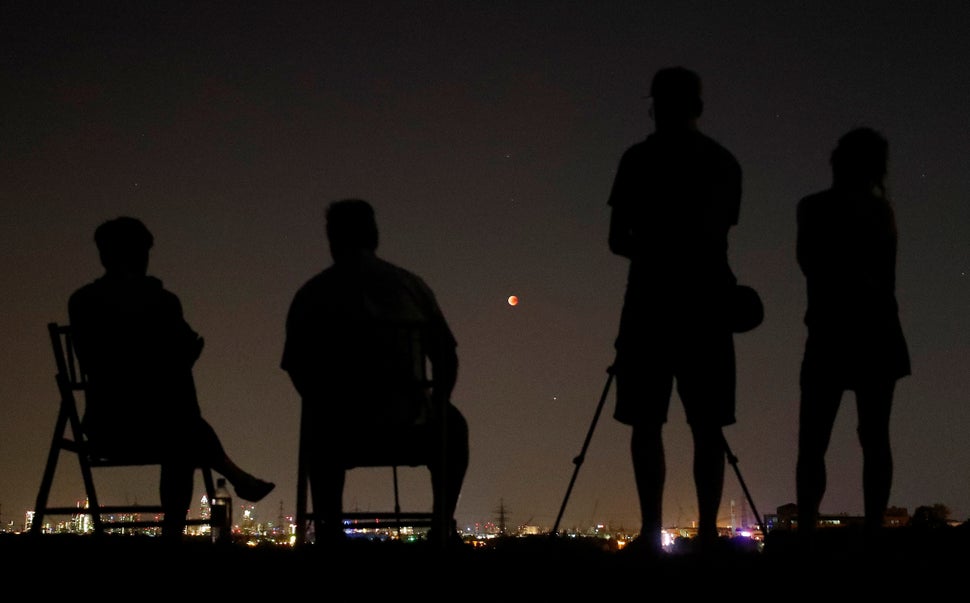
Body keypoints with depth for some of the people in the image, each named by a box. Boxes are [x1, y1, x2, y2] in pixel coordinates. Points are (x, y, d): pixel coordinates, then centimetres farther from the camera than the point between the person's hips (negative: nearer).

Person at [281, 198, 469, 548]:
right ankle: (442, 527, 30)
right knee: (452, 426, 34)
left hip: (341, 428, 1)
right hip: (408, 427, -1)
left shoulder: (310, 295, 2)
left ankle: (329, 527, 42)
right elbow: (446, 359, 2)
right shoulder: (409, 285, 2)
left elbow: (296, 368, 5)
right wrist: (434, 407, 19)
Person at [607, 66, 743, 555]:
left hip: (654, 300, -4)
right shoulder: (724, 163, 12)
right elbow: (718, 234, 16)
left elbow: (618, 239, 0)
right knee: (707, 425, 4)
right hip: (708, 301, 4)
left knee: (647, 423, -3)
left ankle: (652, 531, -10)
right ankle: (707, 531, -2)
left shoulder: (641, 159, -1)